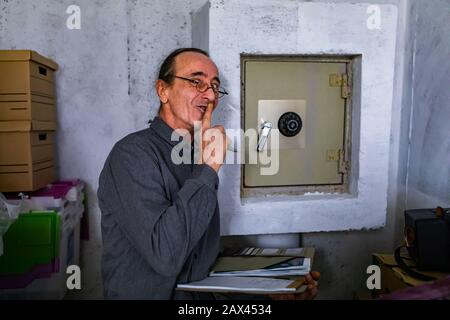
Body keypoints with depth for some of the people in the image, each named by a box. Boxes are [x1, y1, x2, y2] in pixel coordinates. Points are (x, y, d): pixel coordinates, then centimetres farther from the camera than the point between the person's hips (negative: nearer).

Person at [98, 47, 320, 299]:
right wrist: (208, 170, -20)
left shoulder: (202, 157, 9)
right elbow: (165, 256, -26)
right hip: (148, 294, -5)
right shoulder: (132, 154, -15)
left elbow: (207, 253, 11)